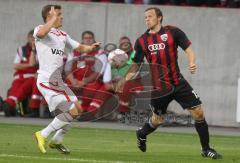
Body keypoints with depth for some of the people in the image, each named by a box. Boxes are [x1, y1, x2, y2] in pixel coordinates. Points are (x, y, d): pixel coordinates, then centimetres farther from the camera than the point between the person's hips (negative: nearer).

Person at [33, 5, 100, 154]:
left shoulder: (62, 35, 19)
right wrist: (54, 18, -26)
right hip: (47, 80, -9)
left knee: (78, 109, 13)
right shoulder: (40, 29, -7)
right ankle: (43, 135, -3)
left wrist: (90, 48, 3)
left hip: (58, 81, 9)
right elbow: (41, 33, -33)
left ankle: (56, 141, 22)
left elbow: (78, 47, 23)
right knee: (72, 111, -14)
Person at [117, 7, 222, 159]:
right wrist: (125, 80, -8)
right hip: (157, 86, 0)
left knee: (198, 111, -6)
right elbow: (136, 65, 5)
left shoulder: (173, 32, -2)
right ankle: (141, 134, 43)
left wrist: (192, 63, -23)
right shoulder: (141, 41, 1)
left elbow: (188, 49, -3)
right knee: (158, 119, 8)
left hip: (178, 82, 0)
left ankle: (206, 149, 7)